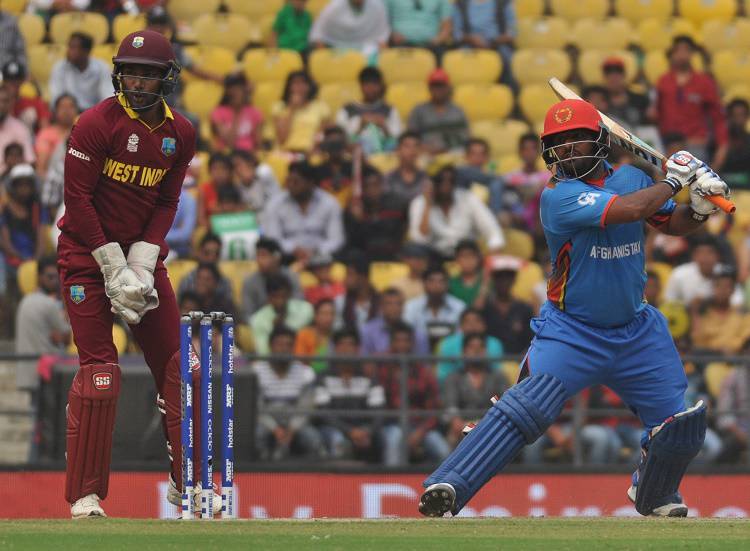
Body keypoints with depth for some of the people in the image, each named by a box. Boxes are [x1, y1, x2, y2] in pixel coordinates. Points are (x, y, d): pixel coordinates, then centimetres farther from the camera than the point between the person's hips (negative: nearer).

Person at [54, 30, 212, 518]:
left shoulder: (180, 134, 4)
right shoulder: (97, 124, -13)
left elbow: (167, 203, 6)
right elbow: (78, 199, -14)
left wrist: (141, 264, -7)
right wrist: (113, 267, -16)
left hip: (144, 256, 6)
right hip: (87, 256, -5)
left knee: (177, 366, 3)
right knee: (99, 372, -11)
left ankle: (186, 483, 14)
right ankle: (84, 495, -4)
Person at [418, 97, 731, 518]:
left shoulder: (632, 178, 4)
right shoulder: (559, 196, -16)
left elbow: (676, 224, 13)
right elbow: (629, 210, -28)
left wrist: (701, 207, -8)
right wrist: (674, 180, -15)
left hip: (636, 333, 6)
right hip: (572, 334, -6)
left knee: (684, 422, 5)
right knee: (527, 410, -24)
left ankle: (653, 496, 34)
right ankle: (445, 489, -28)